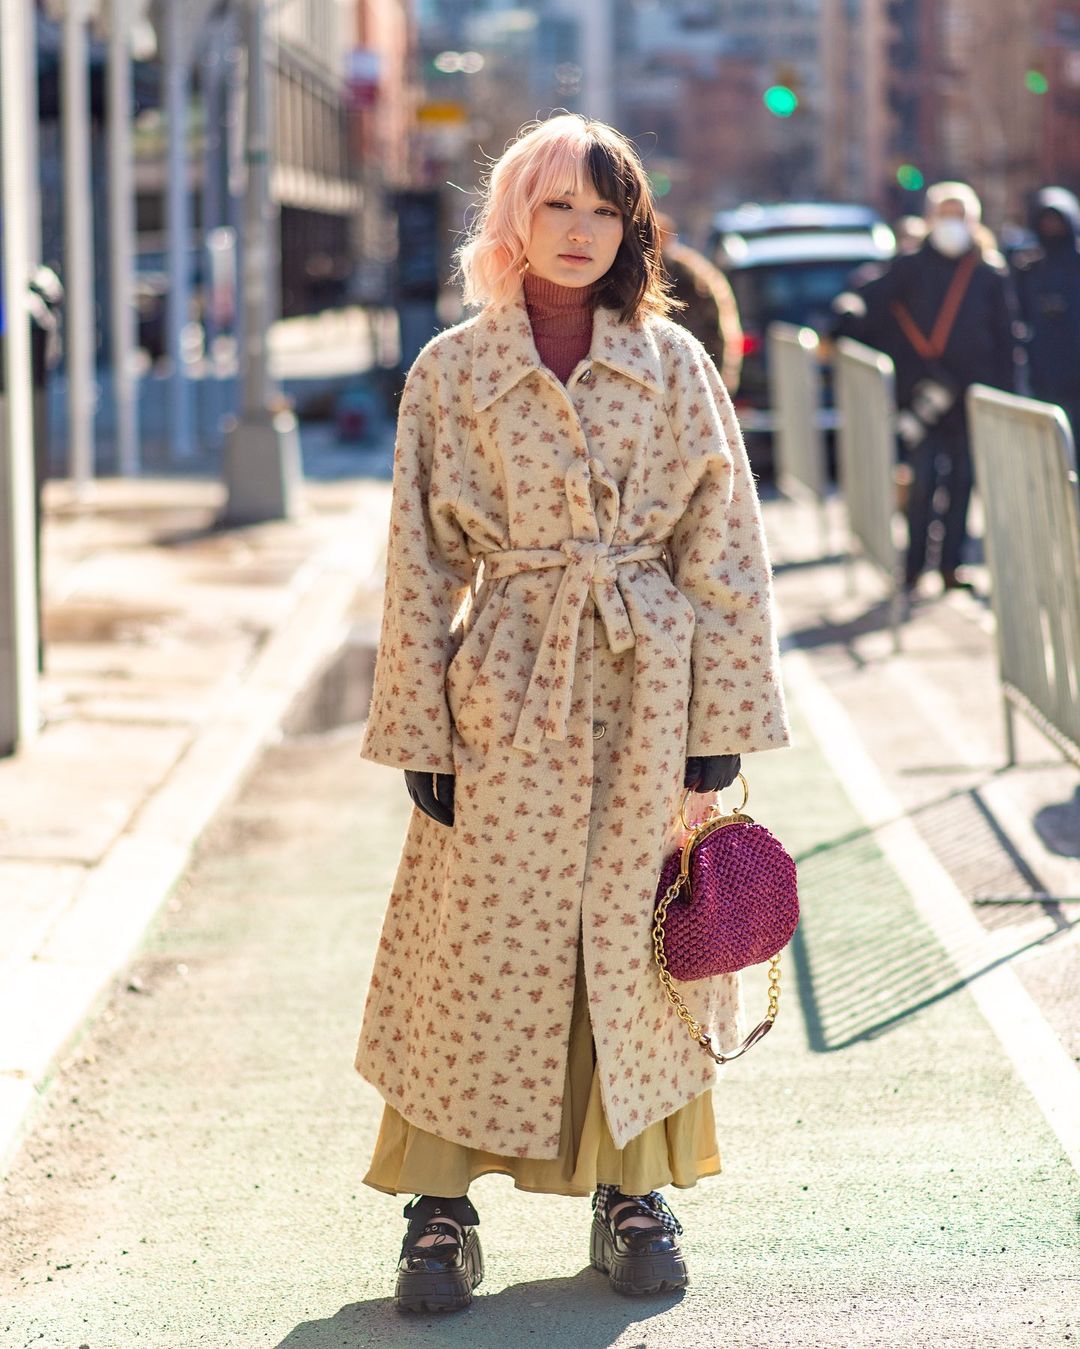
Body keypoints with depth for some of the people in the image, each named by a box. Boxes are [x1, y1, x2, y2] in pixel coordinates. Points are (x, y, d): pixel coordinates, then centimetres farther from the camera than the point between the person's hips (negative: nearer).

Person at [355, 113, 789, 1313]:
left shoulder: (672, 363, 3)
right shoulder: (452, 370, 1)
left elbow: (726, 549, 3)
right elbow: (420, 561, 2)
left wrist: (721, 716, -2)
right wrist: (422, 728, -2)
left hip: (645, 690, 1)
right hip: (508, 693, -1)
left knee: (636, 940, 7)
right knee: (482, 942, 1)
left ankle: (634, 1189, 22)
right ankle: (440, 1205, 13)